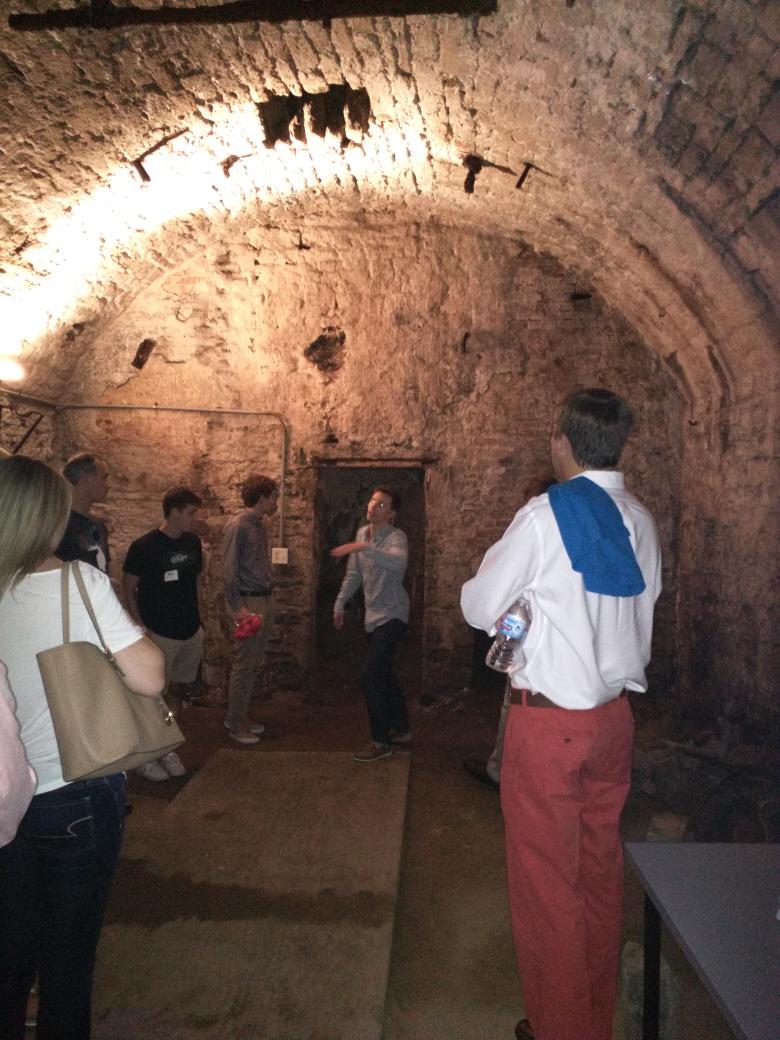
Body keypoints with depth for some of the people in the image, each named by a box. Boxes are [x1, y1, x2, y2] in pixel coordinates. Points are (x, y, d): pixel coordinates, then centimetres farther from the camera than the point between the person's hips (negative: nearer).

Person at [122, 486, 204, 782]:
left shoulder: (193, 542, 4)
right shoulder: (144, 546, -14)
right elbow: (128, 588, -7)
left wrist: (195, 616, 13)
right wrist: (141, 628, -11)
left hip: (192, 632, 6)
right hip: (160, 633, -6)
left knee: (182, 690, 14)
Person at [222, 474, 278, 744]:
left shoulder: (260, 524, 13)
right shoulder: (237, 525, -12)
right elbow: (228, 569, -15)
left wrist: (270, 599, 12)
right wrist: (237, 607, -18)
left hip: (266, 600, 8)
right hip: (249, 602, -8)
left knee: (255, 663, 13)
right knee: (244, 664, -1)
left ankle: (242, 716, 24)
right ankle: (234, 724, 10)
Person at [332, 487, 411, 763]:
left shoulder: (396, 536, -17)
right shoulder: (362, 533, 6)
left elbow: (398, 563, -41)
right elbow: (354, 574, 16)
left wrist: (365, 547, -47)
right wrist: (340, 604, 15)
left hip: (391, 616, -8)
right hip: (373, 616, 8)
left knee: (371, 676, -12)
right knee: (383, 674, 17)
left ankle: (381, 742, 0)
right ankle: (400, 729, 33)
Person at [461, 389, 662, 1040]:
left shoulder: (546, 515, -15)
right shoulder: (641, 522, 3)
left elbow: (479, 608, -9)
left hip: (550, 718, -6)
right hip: (615, 715, 7)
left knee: (546, 877, 9)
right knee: (601, 869, 20)